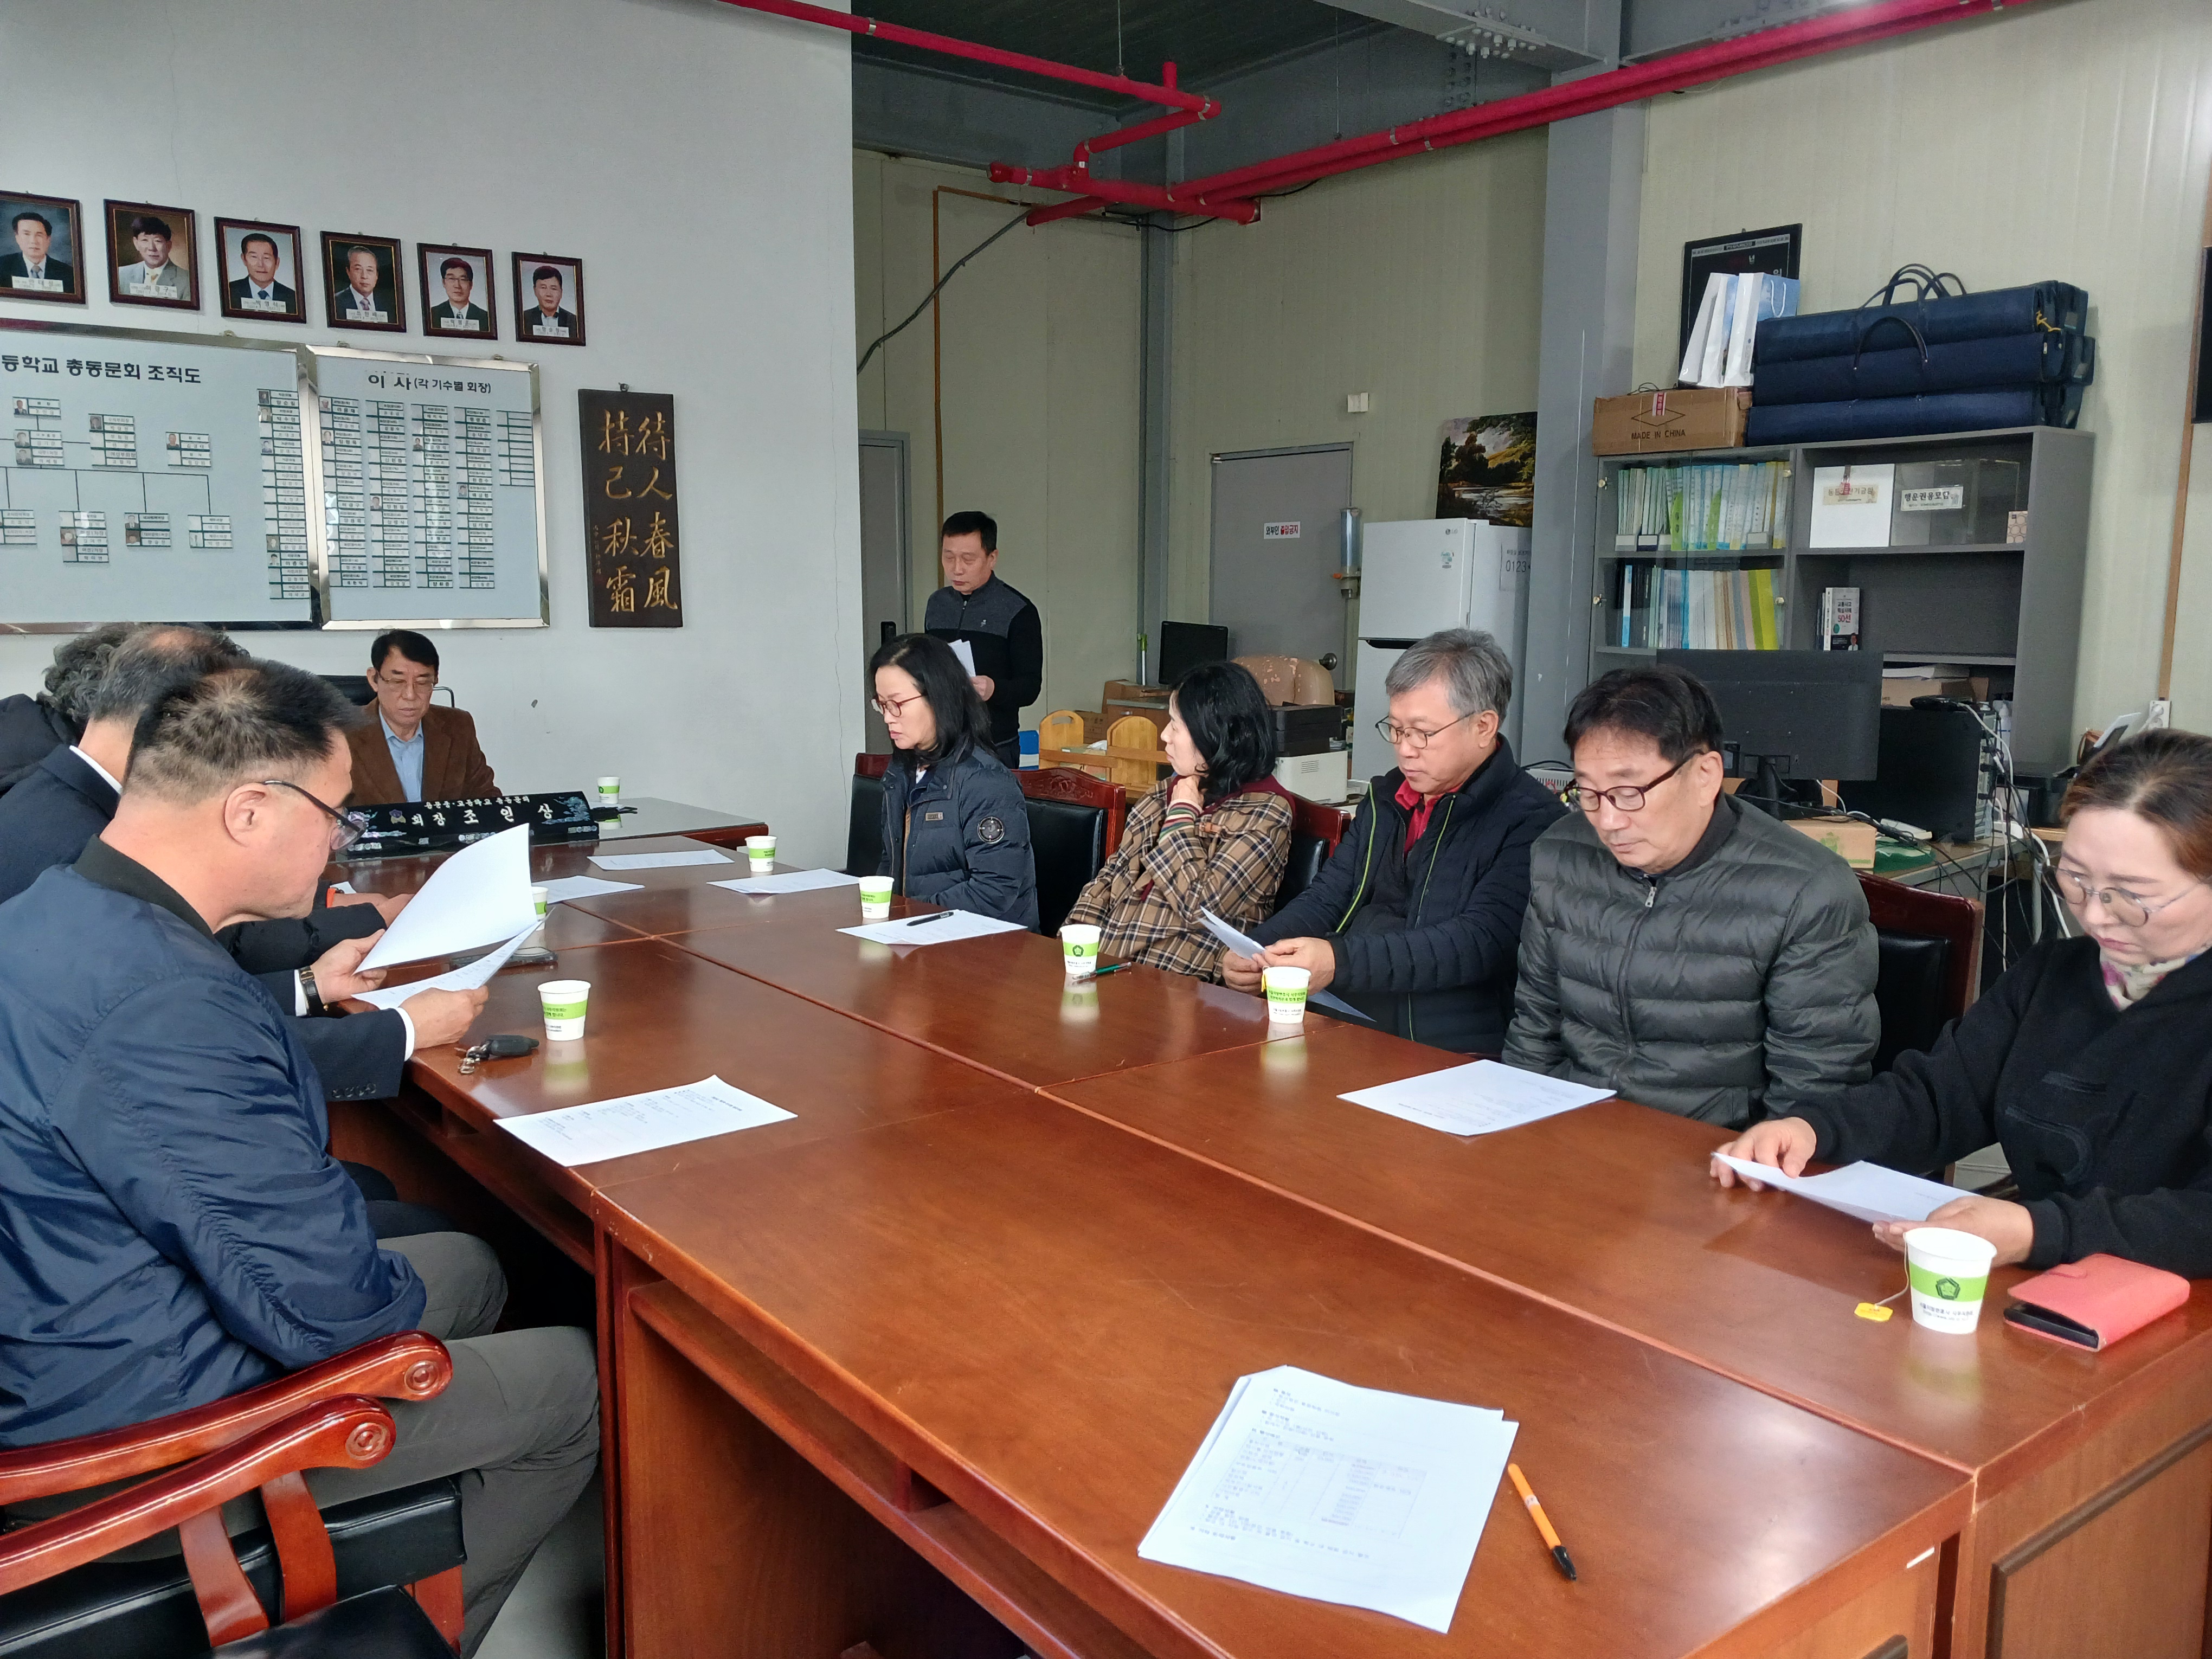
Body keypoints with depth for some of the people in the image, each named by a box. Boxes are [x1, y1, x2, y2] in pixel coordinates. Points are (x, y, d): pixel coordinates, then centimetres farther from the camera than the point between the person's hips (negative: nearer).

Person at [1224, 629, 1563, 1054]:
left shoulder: (1531, 820, -8)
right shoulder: (1387, 796, 17)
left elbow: (1481, 941, -19)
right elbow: (1327, 897, 19)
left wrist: (1340, 962, -28)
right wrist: (1254, 951, -2)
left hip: (1451, 1057, -7)